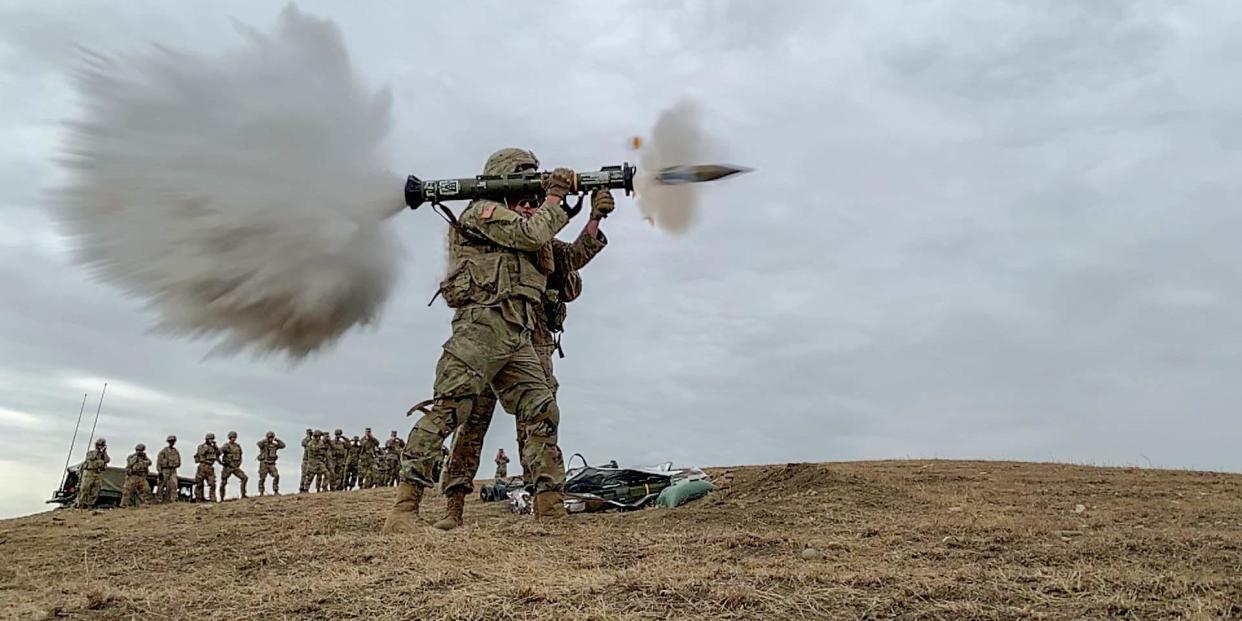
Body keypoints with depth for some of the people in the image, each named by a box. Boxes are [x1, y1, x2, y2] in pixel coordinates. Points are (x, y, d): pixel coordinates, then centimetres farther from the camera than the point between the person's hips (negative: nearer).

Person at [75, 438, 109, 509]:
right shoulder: (90, 452, 6)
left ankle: (90, 505, 4)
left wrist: (104, 452, -11)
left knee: (94, 492, 0)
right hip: (88, 473, -3)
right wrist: (97, 451, -17)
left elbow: (107, 460, -6)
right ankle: (81, 505, -1)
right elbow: (91, 457, -14)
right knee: (84, 490, -5)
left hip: (98, 474, 3)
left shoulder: (104, 454, 14)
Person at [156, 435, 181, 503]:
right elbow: (159, 462, -5)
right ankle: (159, 500, 14)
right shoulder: (163, 451, -2)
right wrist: (160, 472, -11)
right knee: (161, 486, 3)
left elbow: (178, 462, 20)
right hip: (165, 470, -3)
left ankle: (172, 499, -14)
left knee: (174, 485, -12)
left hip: (173, 471, 3)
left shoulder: (176, 451, 12)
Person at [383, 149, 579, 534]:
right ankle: (403, 509, -15)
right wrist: (554, 195, 4)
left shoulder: (519, 220, 29)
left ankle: (551, 511, 3)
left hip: (517, 337, 9)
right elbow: (532, 234, -11)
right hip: (483, 324, -9)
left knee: (541, 414, 2)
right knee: (448, 410, -15)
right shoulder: (484, 210, 4)